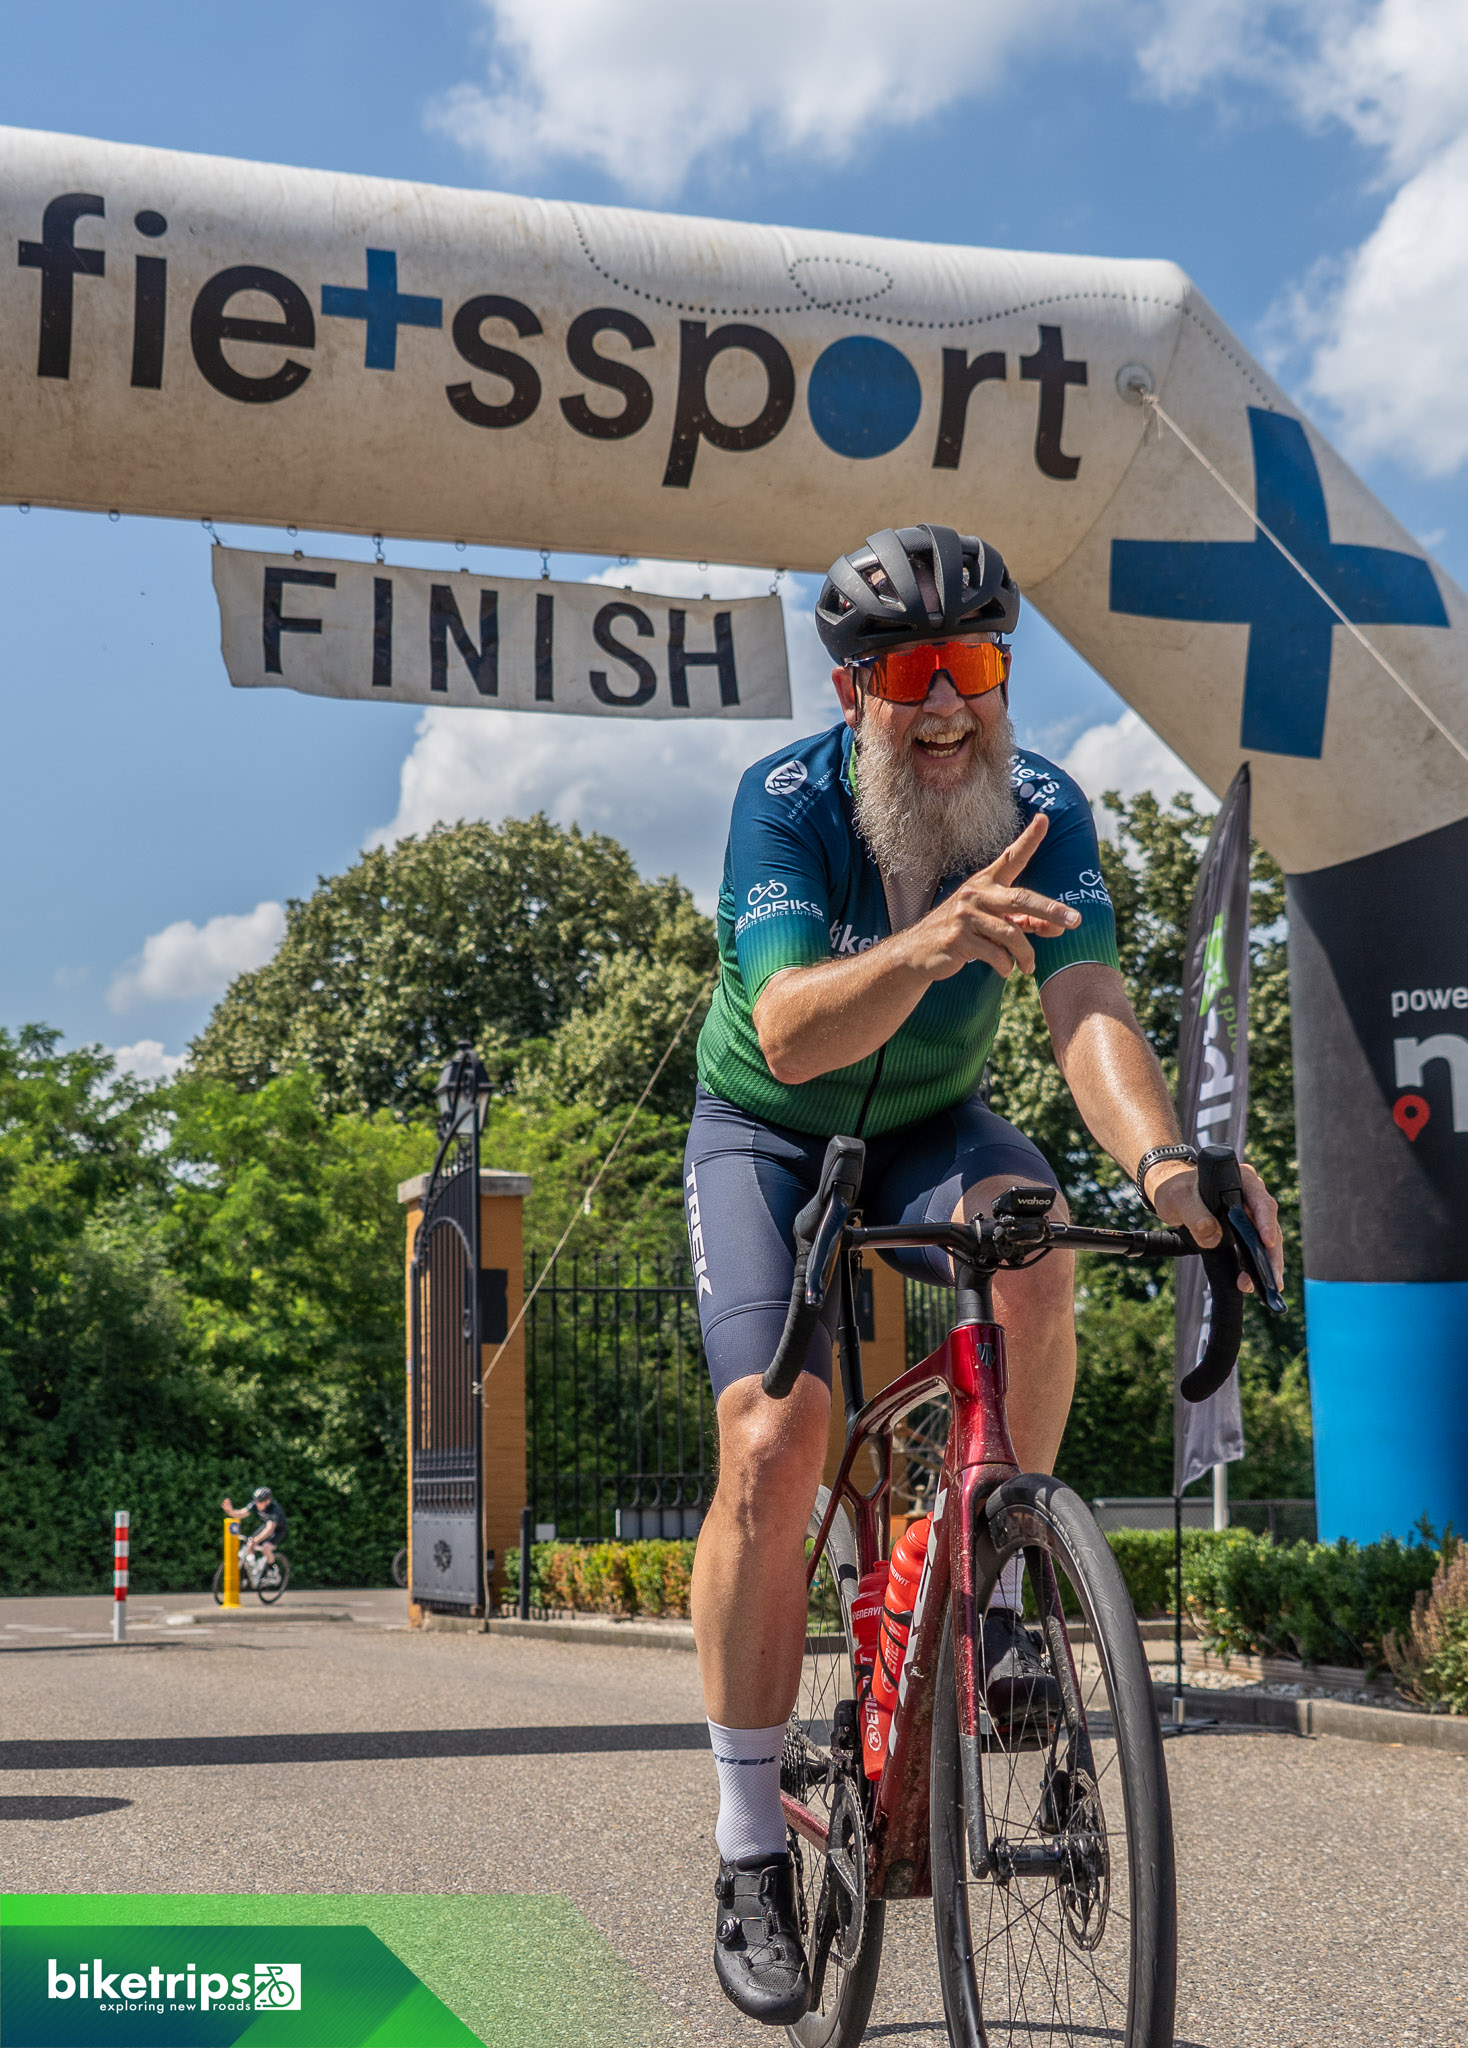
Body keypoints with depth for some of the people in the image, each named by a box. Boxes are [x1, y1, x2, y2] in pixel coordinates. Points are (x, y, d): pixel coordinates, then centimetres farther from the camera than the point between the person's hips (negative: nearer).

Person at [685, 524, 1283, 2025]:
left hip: (927, 1127, 2)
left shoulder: (1042, 812, -19)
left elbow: (1087, 1008, -34)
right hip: (770, 1134, -2)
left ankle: (996, 1591, -12)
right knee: (772, 1447, -18)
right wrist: (929, 945, -60)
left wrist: (1159, 1158, -55)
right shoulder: (786, 801, -26)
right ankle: (751, 1851, -5)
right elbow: (789, 1033, -41)